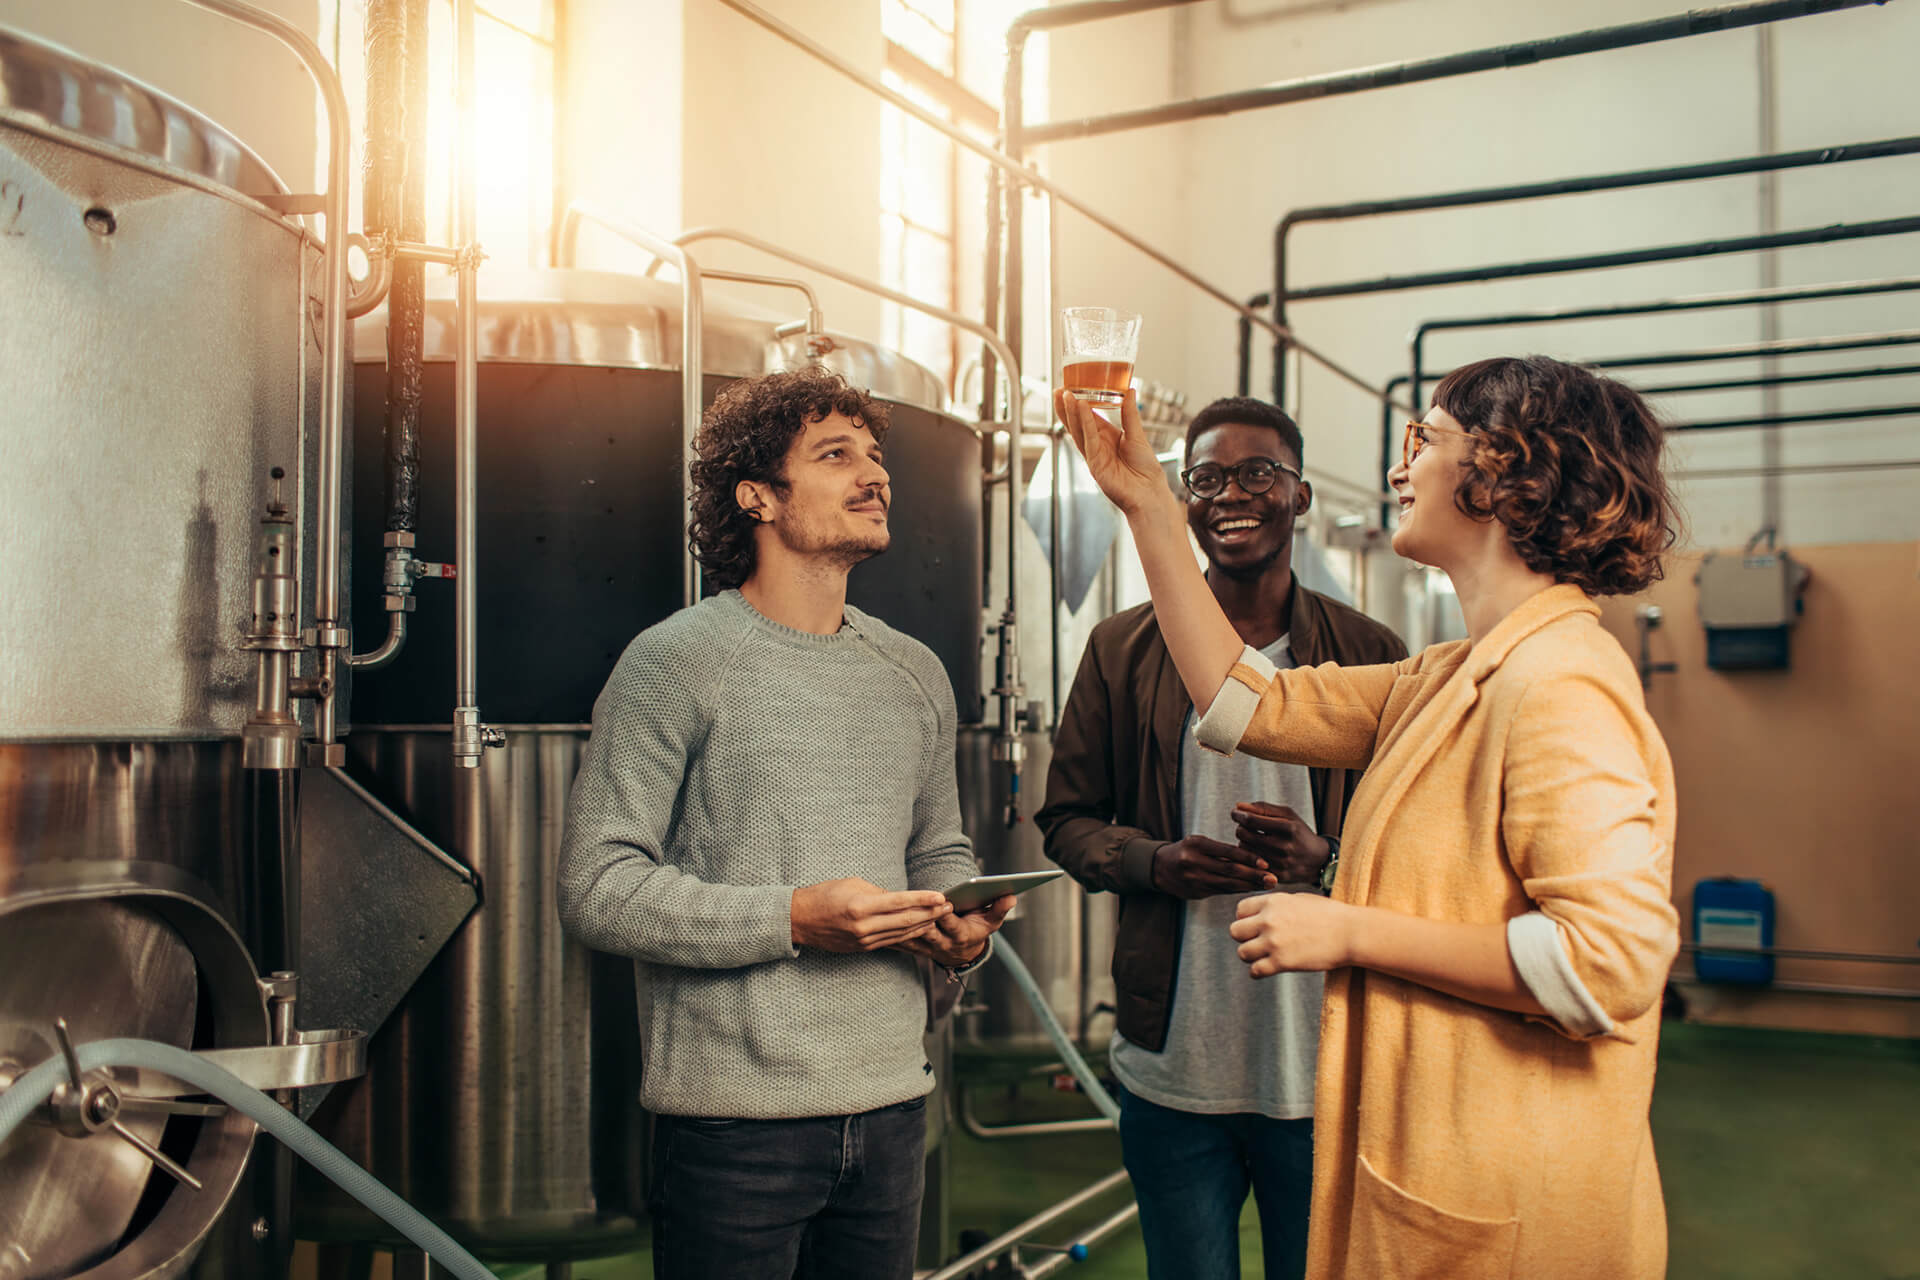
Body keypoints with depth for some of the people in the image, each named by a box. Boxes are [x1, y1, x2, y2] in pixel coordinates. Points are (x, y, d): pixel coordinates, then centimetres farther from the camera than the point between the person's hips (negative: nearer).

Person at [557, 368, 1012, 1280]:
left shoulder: (916, 674, 12)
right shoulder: (675, 662, -8)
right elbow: (596, 887, -12)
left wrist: (964, 931, 0)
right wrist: (793, 921, -20)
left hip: (891, 1105, 6)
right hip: (734, 1121, -5)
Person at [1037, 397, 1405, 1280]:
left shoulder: (1370, 656, 1)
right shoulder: (1123, 650, 3)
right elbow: (1067, 818, 8)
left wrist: (1327, 860, -16)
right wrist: (1153, 862, -13)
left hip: (1322, 1072, 0)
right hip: (1172, 1071, 1)